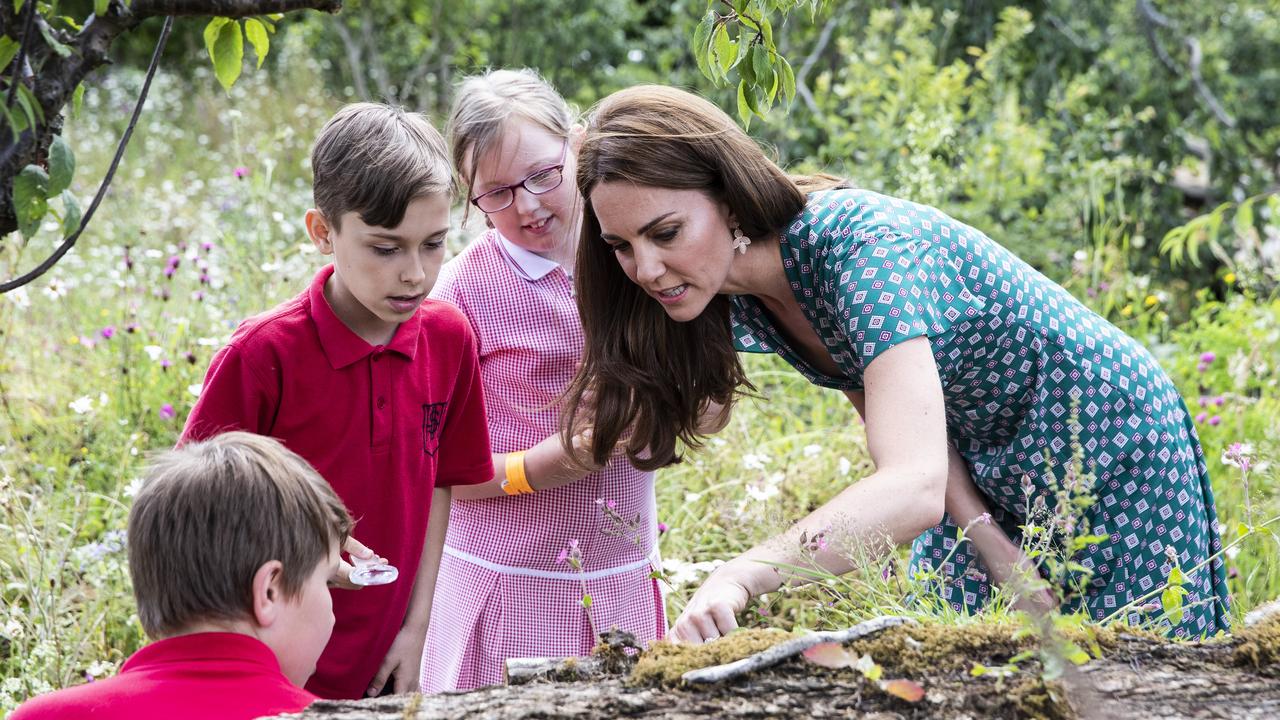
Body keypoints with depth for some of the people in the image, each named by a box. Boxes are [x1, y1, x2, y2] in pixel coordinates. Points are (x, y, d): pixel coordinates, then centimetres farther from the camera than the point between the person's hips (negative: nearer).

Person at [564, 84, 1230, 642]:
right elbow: (887, 415, -2)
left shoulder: (863, 245, -35)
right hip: (983, 478, 7)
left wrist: (740, 576, -60)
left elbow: (914, 487, -48)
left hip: (1110, 448, -7)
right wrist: (995, 548, -14)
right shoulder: (742, 295, -10)